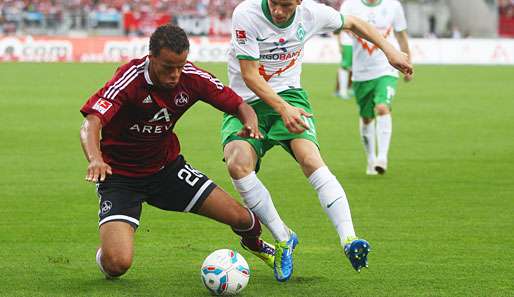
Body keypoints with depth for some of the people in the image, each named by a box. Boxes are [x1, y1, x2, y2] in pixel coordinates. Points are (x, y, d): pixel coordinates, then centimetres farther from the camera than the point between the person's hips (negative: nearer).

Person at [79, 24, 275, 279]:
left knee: (241, 218, -3)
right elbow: (90, 125, -37)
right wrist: (95, 159, -58)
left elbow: (240, 106, -4)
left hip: (167, 167, 4)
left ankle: (255, 243, 36)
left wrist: (250, 123, -29)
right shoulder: (129, 79, -27)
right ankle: (105, 254, 16)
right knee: (117, 264, -24)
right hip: (120, 176, -4)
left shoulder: (191, 78, -13)